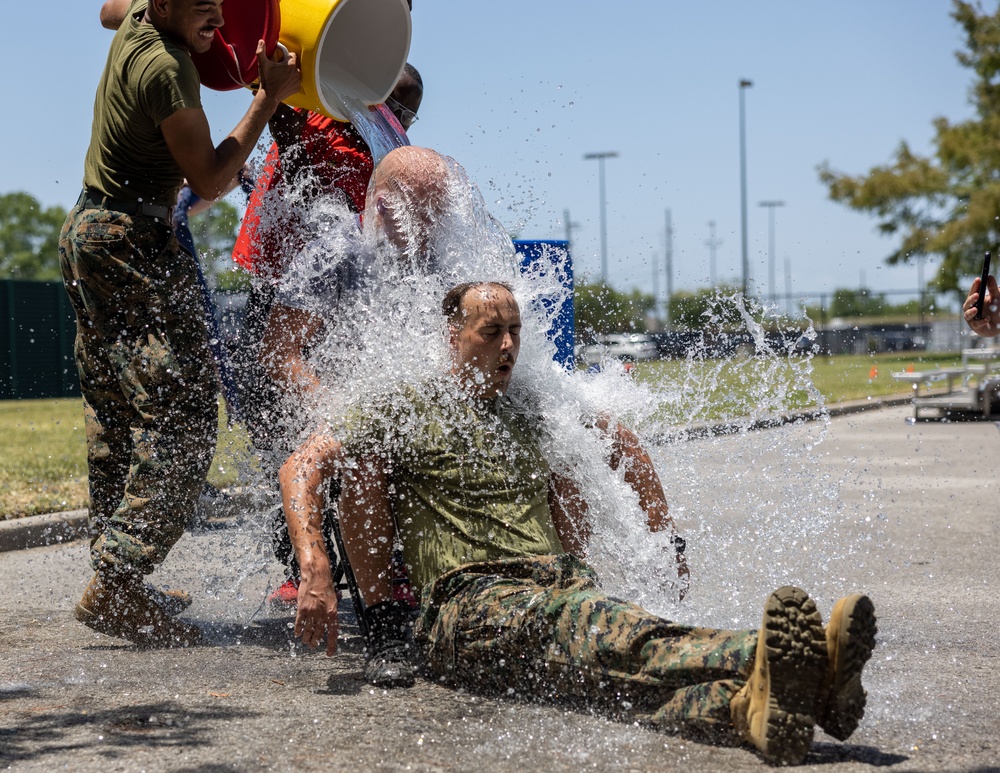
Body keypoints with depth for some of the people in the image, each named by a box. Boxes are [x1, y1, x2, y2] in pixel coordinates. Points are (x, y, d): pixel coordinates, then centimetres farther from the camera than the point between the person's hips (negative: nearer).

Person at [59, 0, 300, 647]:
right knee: (181, 416, -13)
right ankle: (116, 584, -17)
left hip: (87, 231, 11)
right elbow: (209, 182, -13)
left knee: (115, 418, 13)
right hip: (133, 242, -11)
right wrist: (269, 98, -11)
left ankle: (113, 579, 17)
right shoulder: (166, 68, -21)